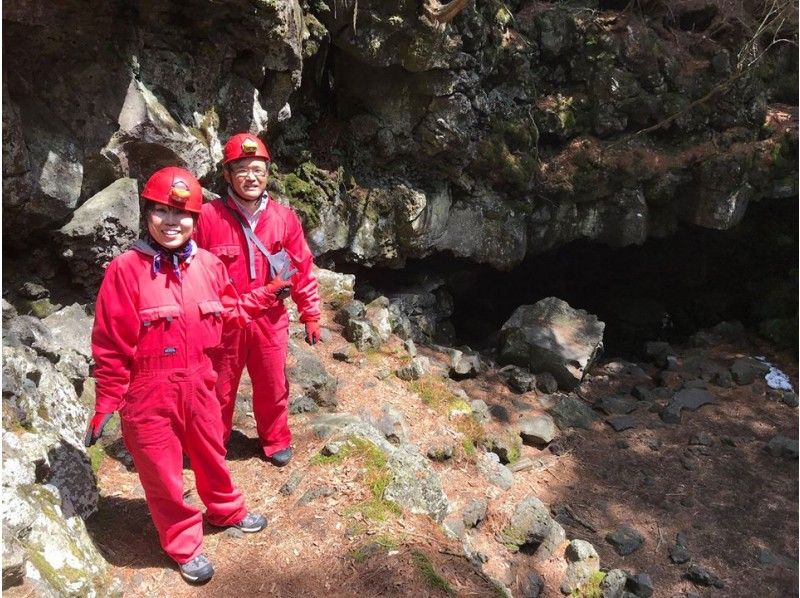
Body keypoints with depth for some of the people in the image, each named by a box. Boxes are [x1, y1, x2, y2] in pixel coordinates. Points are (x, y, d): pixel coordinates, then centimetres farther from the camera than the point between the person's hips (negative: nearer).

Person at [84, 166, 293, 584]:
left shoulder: (208, 265, -3)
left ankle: (225, 510, 52)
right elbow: (110, 345, -14)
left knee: (210, 454, 25)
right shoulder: (125, 269, -17)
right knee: (162, 473, 14)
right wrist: (106, 405, -10)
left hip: (198, 385, 4)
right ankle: (184, 545, 37)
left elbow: (229, 311, 14)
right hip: (149, 393, -4)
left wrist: (271, 292, 9)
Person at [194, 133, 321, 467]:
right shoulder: (209, 217, -14)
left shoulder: (284, 218, -4)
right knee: (219, 391, 16)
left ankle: (276, 441, 43)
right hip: (222, 323, -2)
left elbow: (302, 269, 2)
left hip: (270, 321, 2)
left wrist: (310, 315, 4)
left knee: (273, 388, 18)